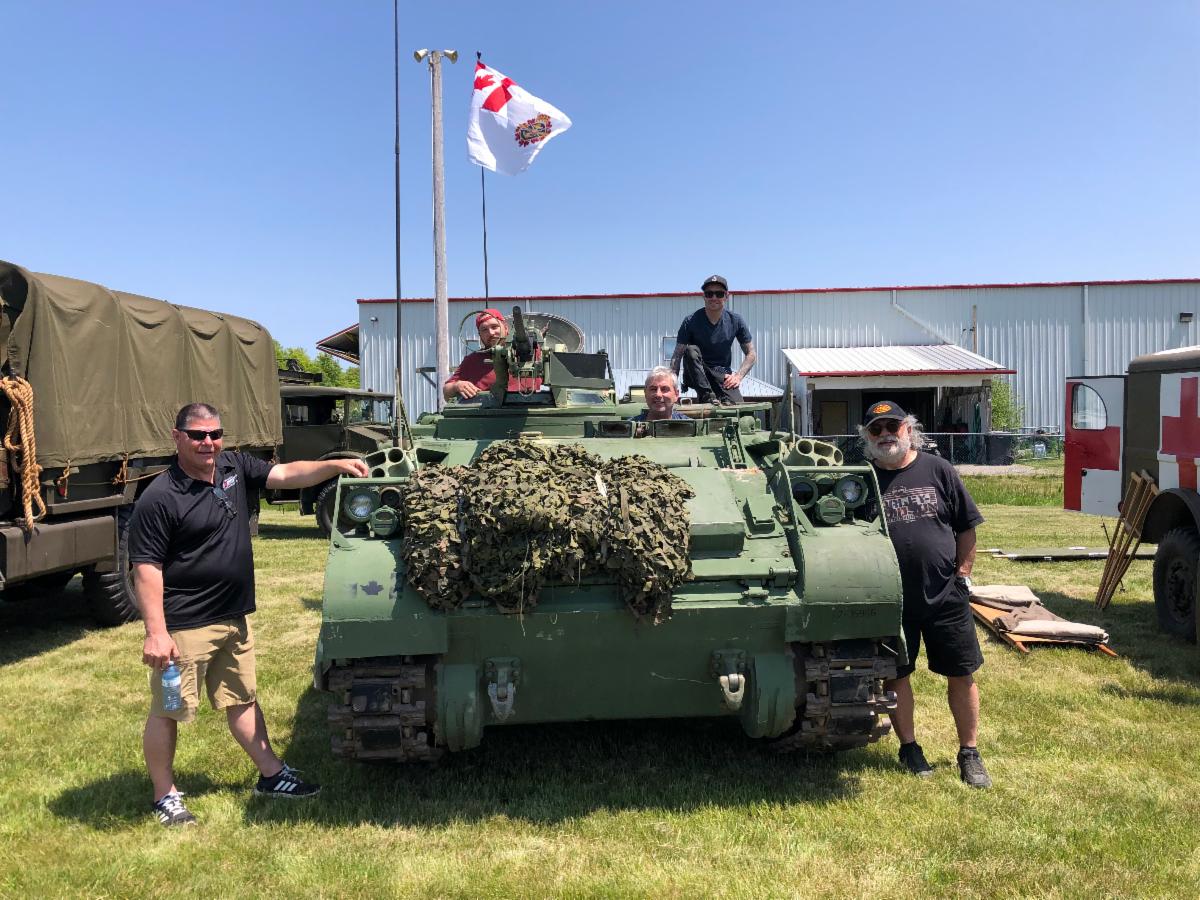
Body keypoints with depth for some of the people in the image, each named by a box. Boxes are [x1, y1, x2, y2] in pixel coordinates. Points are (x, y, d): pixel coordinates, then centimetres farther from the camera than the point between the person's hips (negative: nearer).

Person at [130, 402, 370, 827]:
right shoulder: (159, 499, -17)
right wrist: (155, 632, -24)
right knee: (168, 711, 7)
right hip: (184, 626, -7)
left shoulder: (234, 467, 3)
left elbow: (287, 474, 8)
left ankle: (272, 775, 31)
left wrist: (336, 465, -7)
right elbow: (146, 569, -18)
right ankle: (165, 796, 24)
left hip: (233, 618, 7)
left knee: (243, 700, 19)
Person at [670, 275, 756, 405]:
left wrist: (738, 376, -13)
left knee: (736, 404, -30)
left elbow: (752, 354, 4)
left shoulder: (736, 321, -1)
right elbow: (677, 356, -13)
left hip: (722, 375, -1)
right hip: (695, 375, 1)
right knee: (691, 350, -32)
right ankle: (706, 395, -27)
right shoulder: (691, 321, -10)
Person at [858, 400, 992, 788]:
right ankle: (909, 748, 28)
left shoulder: (937, 470, 0)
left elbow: (966, 527, 6)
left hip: (946, 595, 0)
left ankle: (969, 753, 23)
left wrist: (962, 573, 2)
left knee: (962, 675, 7)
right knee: (895, 675, 10)